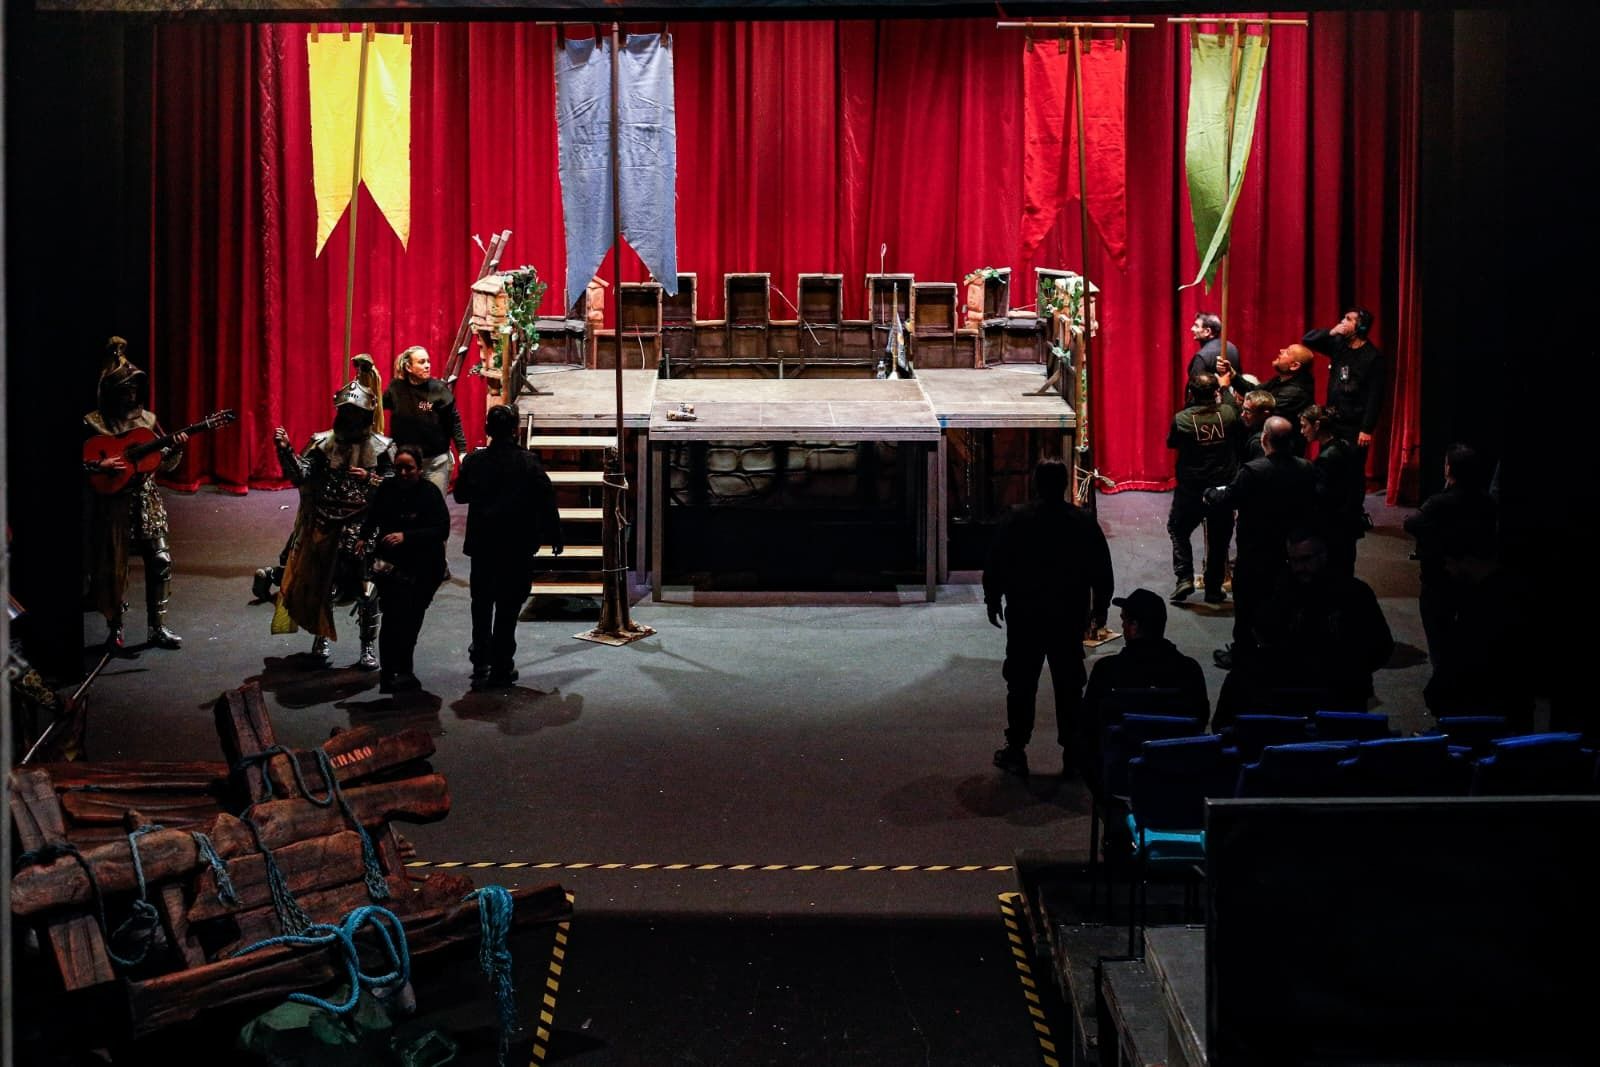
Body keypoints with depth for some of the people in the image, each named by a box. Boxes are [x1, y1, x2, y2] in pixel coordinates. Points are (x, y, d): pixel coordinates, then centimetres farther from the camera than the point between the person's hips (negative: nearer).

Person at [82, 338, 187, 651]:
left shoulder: (146, 420, 5)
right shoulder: (93, 424, -6)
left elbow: (165, 464, 7)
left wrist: (176, 449, -12)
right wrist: (100, 466, -21)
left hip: (146, 502, 3)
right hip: (112, 505, -3)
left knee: (160, 561, -2)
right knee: (112, 567, 4)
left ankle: (157, 627, 9)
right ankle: (114, 628, 20)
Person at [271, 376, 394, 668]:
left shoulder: (381, 447, 0)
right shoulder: (323, 442, 3)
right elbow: (301, 476, -5)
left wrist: (370, 479, -21)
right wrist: (285, 449, -19)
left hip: (365, 531, -1)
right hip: (326, 529, 1)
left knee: (367, 590, -1)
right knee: (322, 585, 6)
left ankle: (368, 646, 12)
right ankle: (321, 639, 26)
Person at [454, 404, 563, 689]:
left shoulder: (474, 462, -3)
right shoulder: (528, 462, -8)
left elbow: (460, 495, 10)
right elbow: (547, 500, -6)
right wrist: (554, 535, 3)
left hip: (482, 545, 2)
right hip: (517, 547, -2)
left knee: (482, 604, 13)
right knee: (508, 606, 5)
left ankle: (481, 665, 8)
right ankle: (501, 668, 5)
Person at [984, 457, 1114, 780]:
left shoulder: (1015, 519, -8)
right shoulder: (1084, 522, -4)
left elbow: (995, 565, -3)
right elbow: (1101, 571, 2)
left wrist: (992, 601, 10)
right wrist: (1099, 608, 15)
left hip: (1024, 617, -1)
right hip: (1070, 618, 1)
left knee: (1021, 684, 7)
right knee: (1069, 686, 8)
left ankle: (1016, 750, 9)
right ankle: (1072, 753, 9)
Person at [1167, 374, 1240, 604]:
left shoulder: (1181, 419, -12)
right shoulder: (1229, 413, -10)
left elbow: (1171, 443, 5)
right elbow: (1242, 433, 10)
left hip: (1190, 490, -1)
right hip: (1223, 489, 1)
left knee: (1178, 530, 19)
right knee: (1219, 539, 15)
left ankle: (1184, 578, 4)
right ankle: (1214, 589, 18)